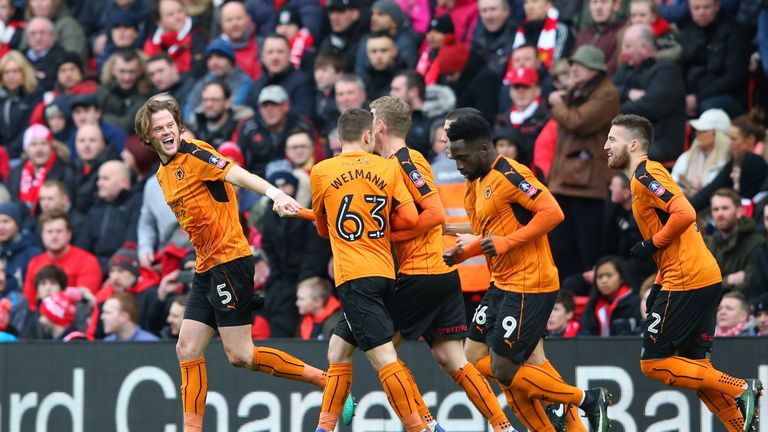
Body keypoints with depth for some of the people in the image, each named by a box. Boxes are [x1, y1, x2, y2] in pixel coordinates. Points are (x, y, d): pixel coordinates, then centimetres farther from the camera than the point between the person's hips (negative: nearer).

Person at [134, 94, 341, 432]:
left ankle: (326, 380, -3)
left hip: (230, 261, -9)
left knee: (239, 356, -10)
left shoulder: (194, 154, -10)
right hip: (205, 269, 9)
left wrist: (276, 194, -42)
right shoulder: (163, 175, 16)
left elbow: (240, 175, -24)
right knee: (187, 350, 5)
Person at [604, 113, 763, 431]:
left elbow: (685, 214, -24)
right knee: (695, 367, 10)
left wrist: (650, 246, -13)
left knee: (653, 363, -5)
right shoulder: (649, 175, 20)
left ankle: (741, 391, -9)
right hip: (706, 277, 10)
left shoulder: (645, 176, -10)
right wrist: (659, 286, 19)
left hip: (687, 282, -10)